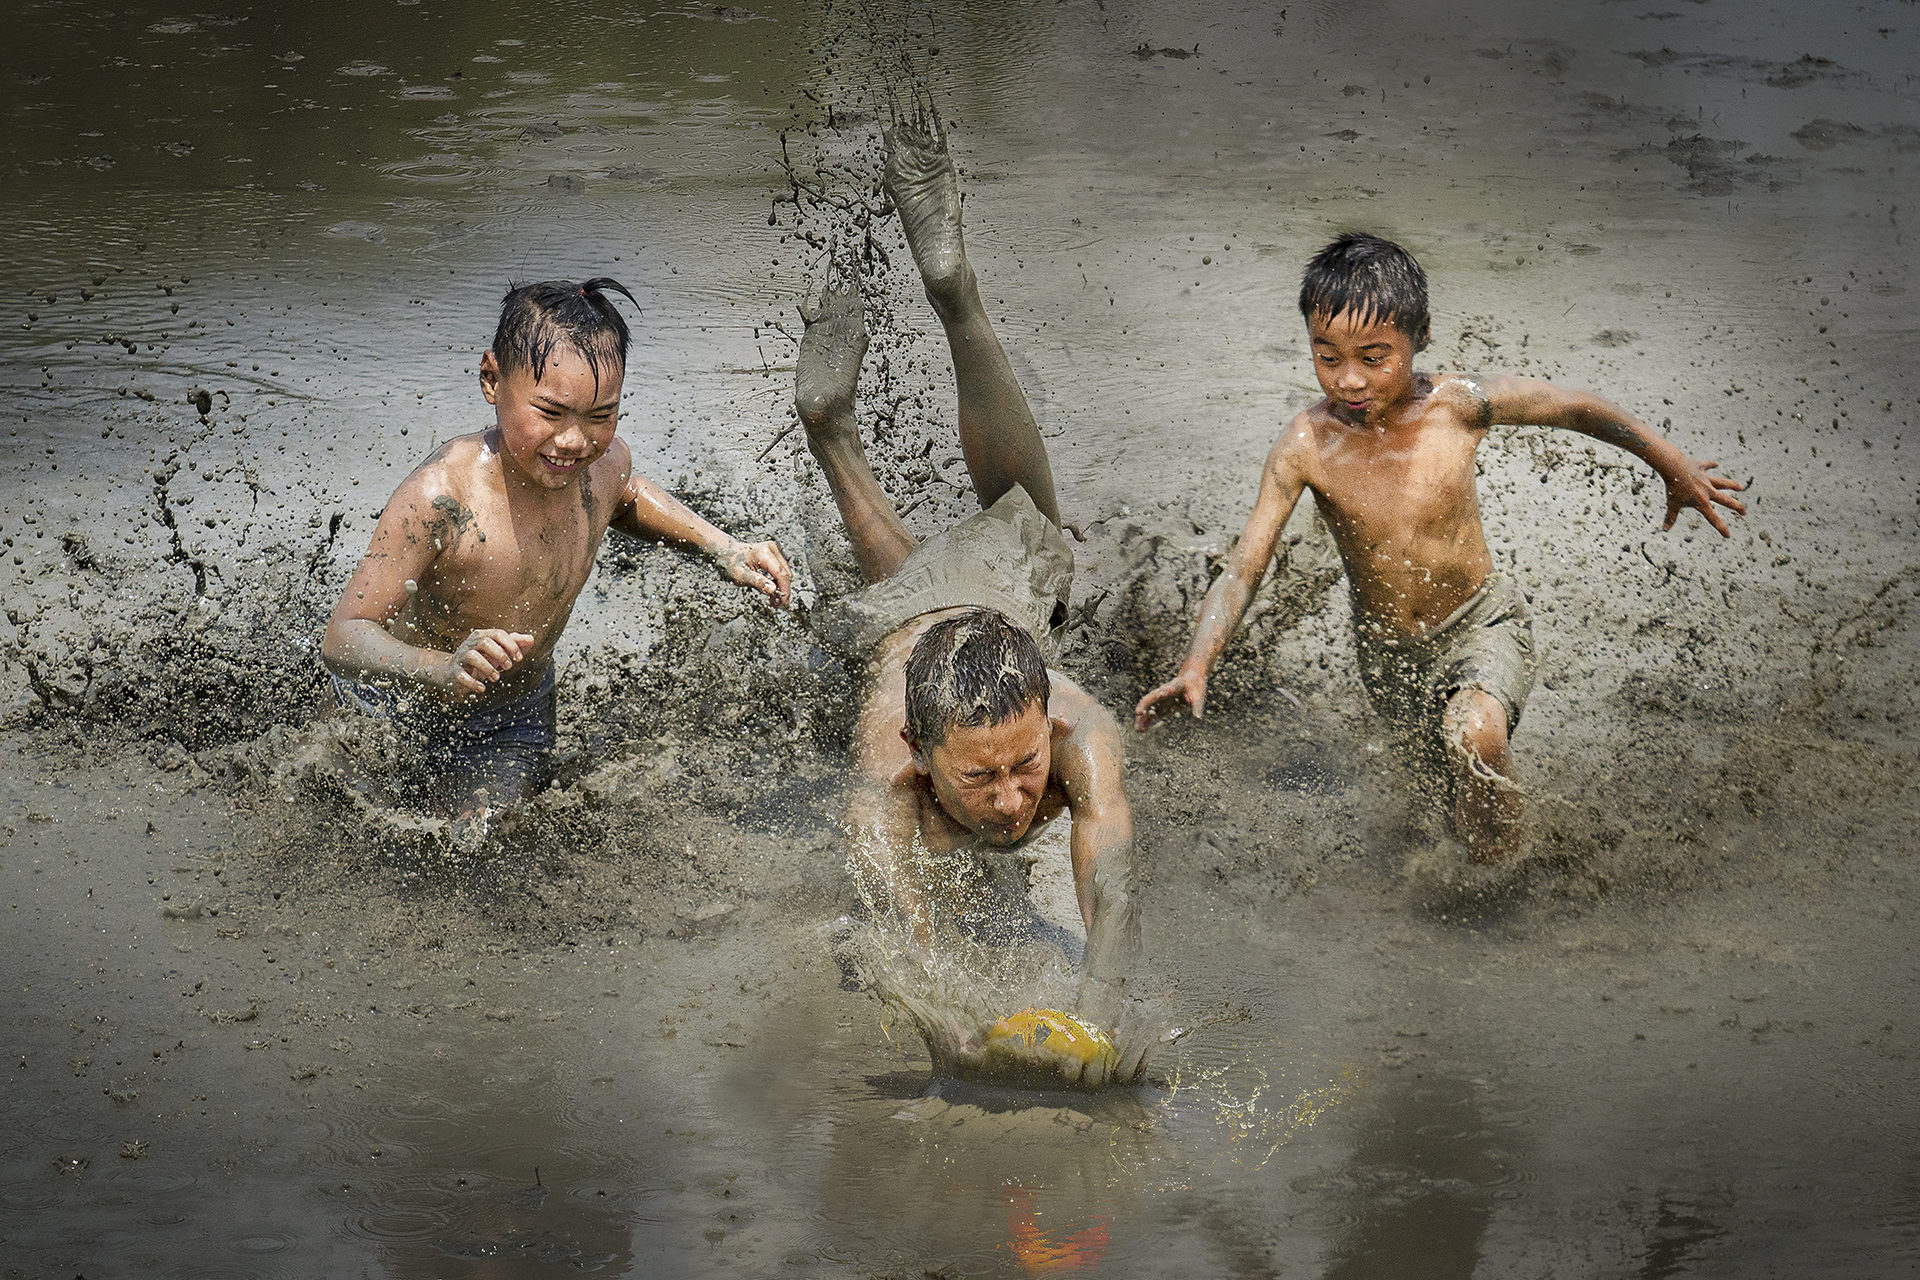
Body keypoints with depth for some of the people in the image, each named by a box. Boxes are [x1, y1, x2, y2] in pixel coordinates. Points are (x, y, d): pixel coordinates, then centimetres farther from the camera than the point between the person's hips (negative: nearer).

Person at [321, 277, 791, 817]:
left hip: (512, 723, 5)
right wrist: (445, 668, -59)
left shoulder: (604, 463, -19)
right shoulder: (442, 495, -39)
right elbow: (342, 639, -40)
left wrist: (722, 547, -3)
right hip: (393, 706, -5)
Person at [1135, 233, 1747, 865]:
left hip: (1482, 623, -2)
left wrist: (1675, 468, 2)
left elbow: (1579, 408, -6)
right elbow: (1242, 569, -21)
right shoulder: (1305, 448, -21)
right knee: (1455, 799, 21)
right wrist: (1197, 665, -37)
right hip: (1388, 652, 2)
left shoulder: (1458, 404, -22)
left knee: (1477, 736, -33)